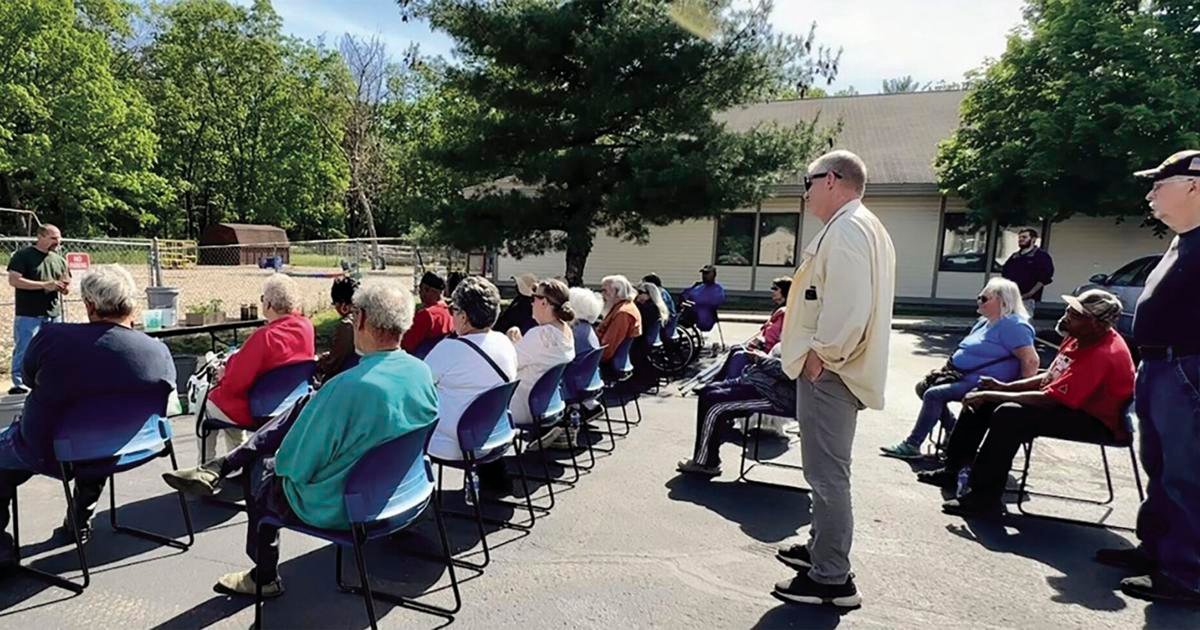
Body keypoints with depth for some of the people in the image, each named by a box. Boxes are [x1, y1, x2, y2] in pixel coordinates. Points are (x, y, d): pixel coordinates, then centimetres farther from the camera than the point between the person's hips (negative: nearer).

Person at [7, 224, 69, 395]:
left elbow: (66, 289, 18)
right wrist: (44, 285, -18)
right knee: (24, 350, -1)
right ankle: (20, 383, 8)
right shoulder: (23, 256, -2)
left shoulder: (60, 260, 13)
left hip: (54, 315, 5)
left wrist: (65, 286, -6)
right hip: (28, 315, -5)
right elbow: (13, 280, -13)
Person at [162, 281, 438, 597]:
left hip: (332, 509, -6)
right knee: (302, 408, 12)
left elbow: (292, 465, -21)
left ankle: (264, 577, 40)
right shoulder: (423, 372, -11)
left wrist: (280, 461, 2)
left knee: (260, 468, 23)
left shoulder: (346, 387, -33)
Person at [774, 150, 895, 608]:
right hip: (834, 368, 11)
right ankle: (821, 550, 36)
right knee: (826, 472, 21)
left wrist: (821, 353, -17)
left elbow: (848, 306, -27)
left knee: (827, 474, -3)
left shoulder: (845, 229, -16)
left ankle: (832, 579, 9)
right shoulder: (859, 226, 18)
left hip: (828, 372, -11)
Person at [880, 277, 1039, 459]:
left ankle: (911, 445, -14)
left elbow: (1031, 361, -21)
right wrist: (949, 368, 14)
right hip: (963, 376, 10)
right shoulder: (985, 321, 16)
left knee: (933, 395, -22)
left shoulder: (1012, 325, -15)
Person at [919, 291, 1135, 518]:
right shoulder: (1083, 337, 3)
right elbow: (1049, 378, 13)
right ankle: (953, 469, 8)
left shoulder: (1102, 355, -28)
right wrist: (1004, 387, 0)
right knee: (981, 398, 5)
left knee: (1008, 415, -33)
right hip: (1065, 401, 10)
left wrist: (990, 395, -24)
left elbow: (1047, 399, -31)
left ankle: (985, 497, -24)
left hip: (1096, 422, -10)